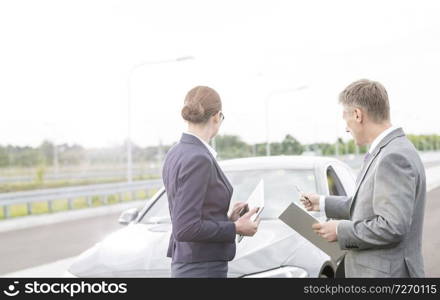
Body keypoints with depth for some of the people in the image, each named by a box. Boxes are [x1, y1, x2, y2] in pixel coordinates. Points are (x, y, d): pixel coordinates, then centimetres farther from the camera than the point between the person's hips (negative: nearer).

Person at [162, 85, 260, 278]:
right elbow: (185, 228, -23)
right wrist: (235, 228, -14)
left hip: (186, 265, 9)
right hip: (203, 268, -9)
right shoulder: (198, 159, -20)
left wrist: (226, 217, 15)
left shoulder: (175, 154, 8)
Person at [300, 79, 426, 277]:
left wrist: (341, 230, -15)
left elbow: (393, 226, -26)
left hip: (386, 272, -9)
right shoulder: (388, 151, 11)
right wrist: (324, 204, 22)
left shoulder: (394, 157, -21)